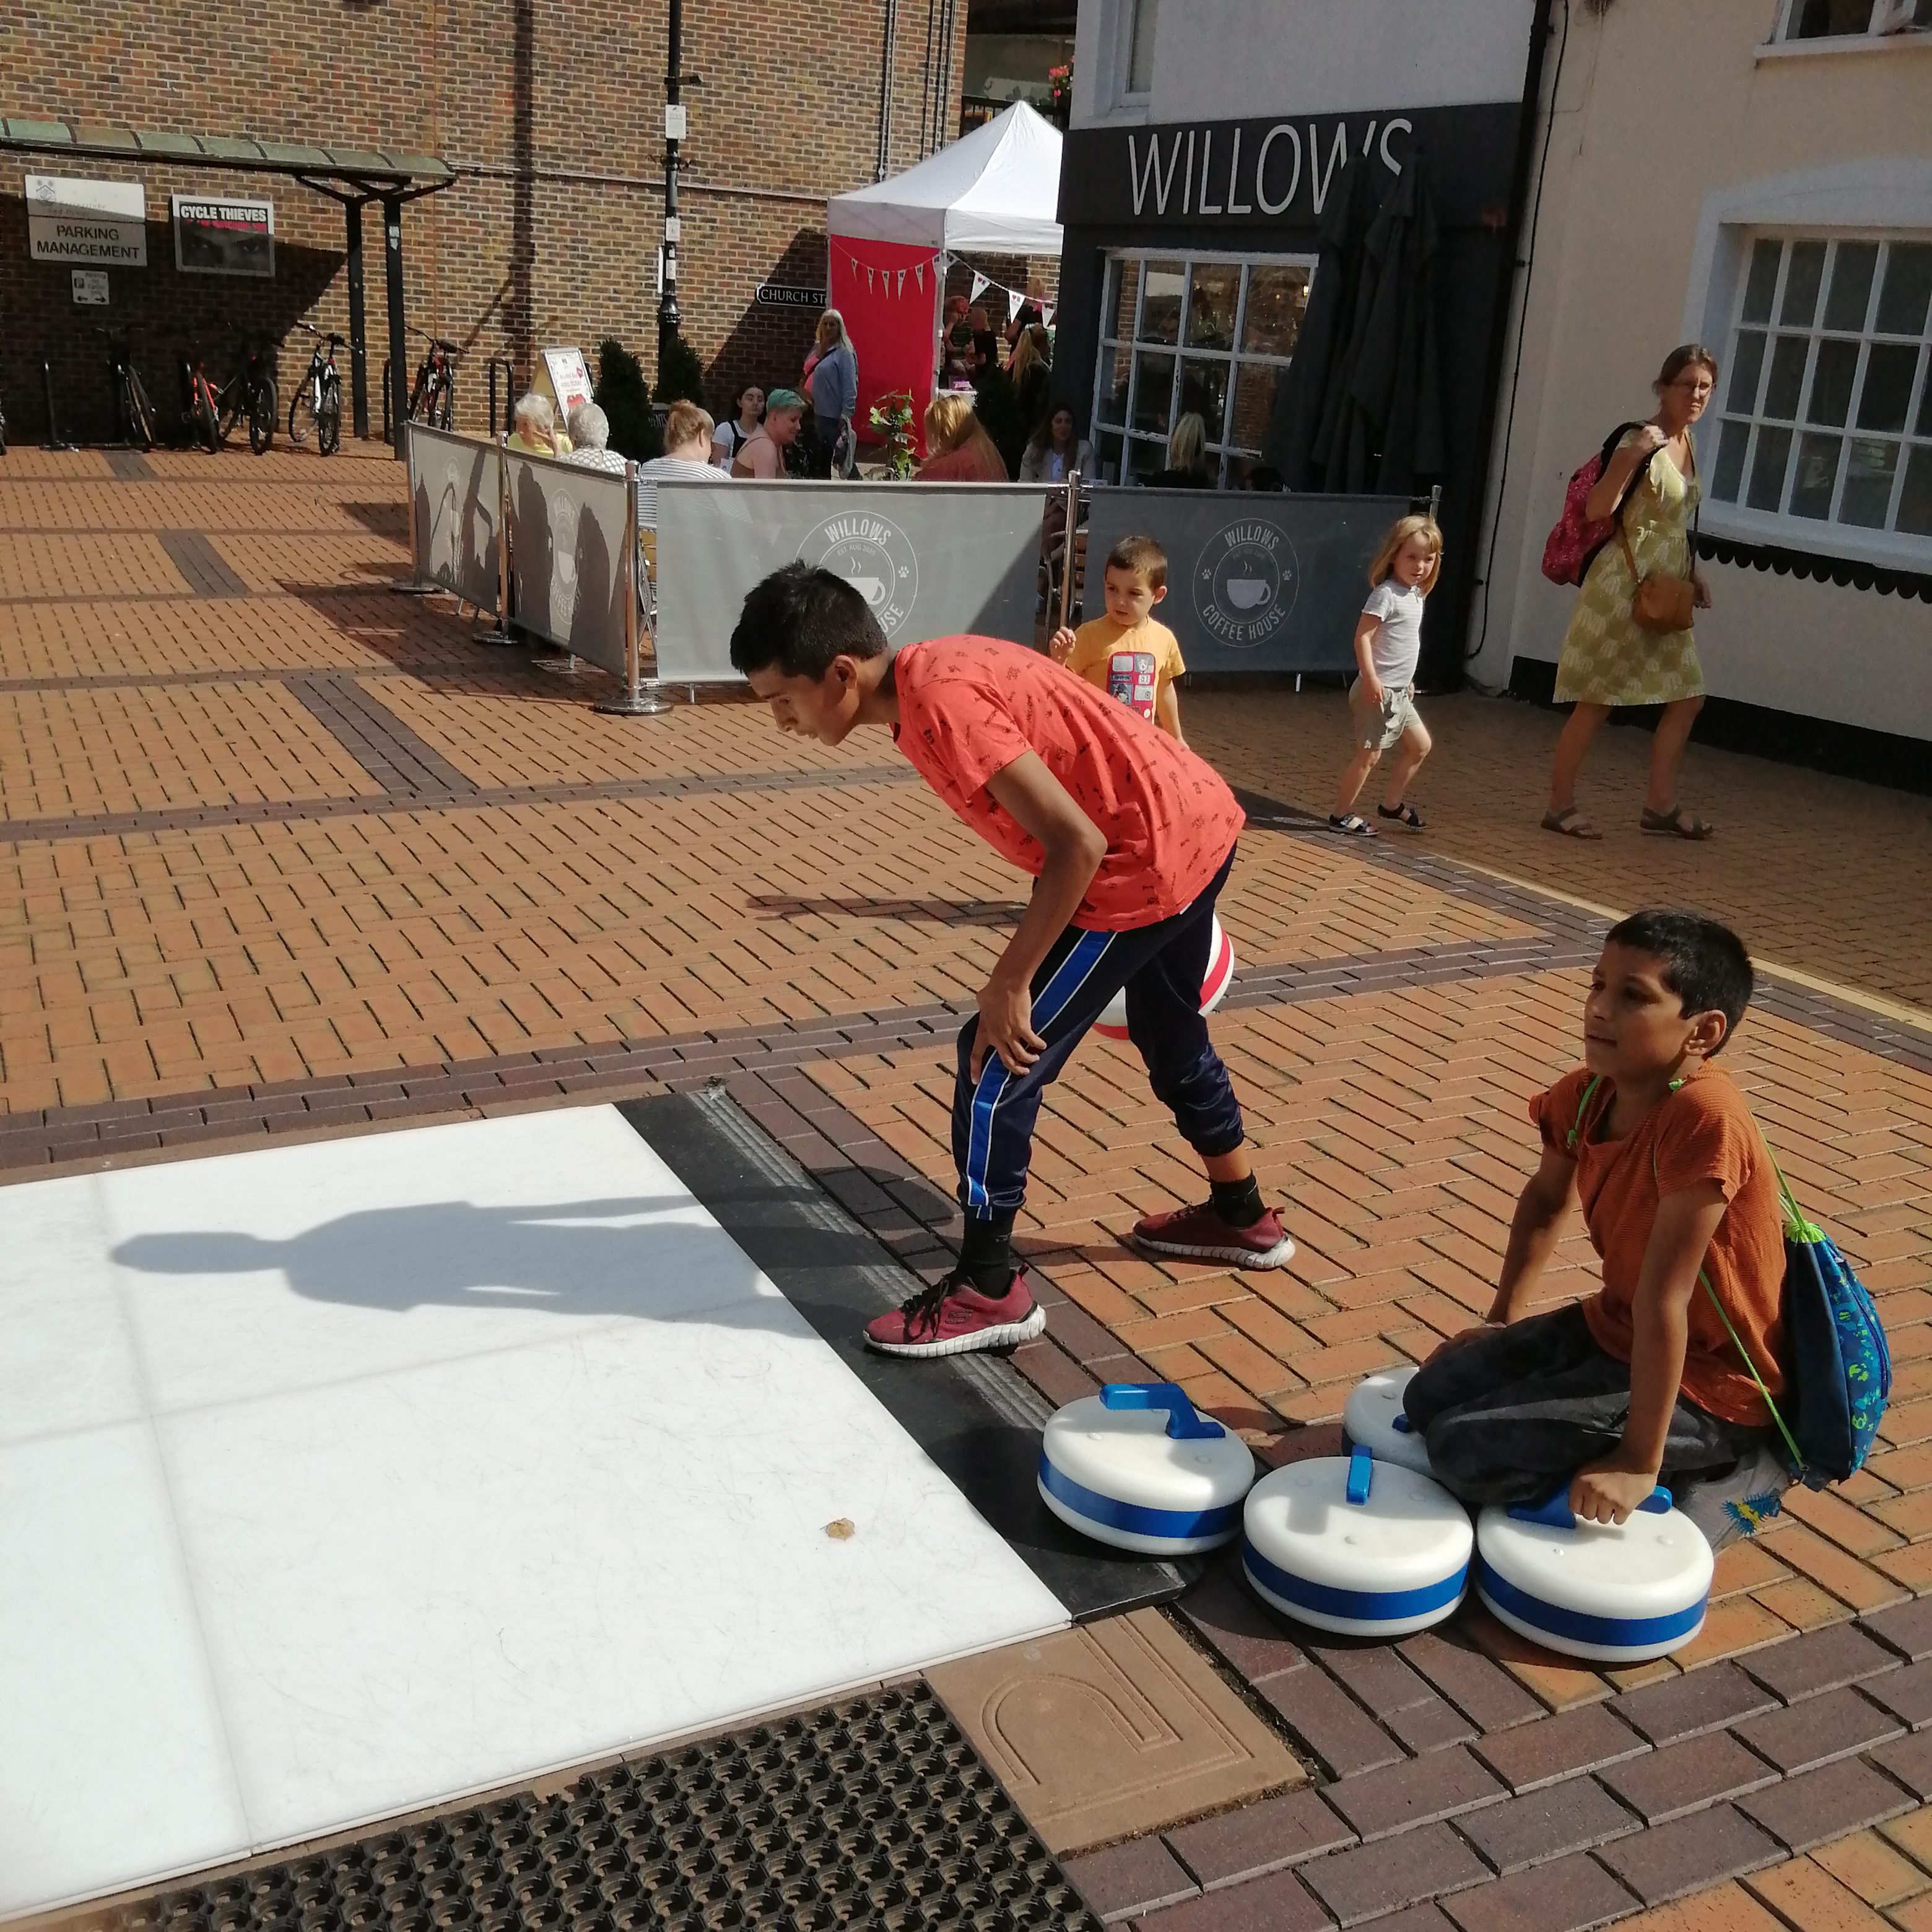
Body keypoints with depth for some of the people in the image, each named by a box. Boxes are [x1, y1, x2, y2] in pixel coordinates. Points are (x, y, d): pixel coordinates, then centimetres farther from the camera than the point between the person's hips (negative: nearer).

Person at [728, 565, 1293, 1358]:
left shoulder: (939, 705, -23)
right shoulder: (938, 667, 6)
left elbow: (1079, 844, -27)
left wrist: (1009, 984, -19)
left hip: (1147, 861, -10)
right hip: (1200, 821, 10)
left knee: (996, 1063, -3)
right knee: (1173, 1043, 28)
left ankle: (988, 1290, 9)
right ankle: (1243, 1217, 48)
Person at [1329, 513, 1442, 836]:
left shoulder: (1416, 595, 12)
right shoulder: (1386, 594, -16)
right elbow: (1362, 637, -22)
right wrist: (1370, 678, -27)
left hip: (1398, 692, 10)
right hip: (1378, 690, -10)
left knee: (1420, 746, 17)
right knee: (1370, 754, -7)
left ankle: (1391, 803, 29)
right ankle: (1342, 814, 3)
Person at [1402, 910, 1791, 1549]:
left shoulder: (1704, 1117, -32)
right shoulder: (1585, 1095, -8)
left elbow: (1662, 1299, -30)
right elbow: (1545, 1200, 14)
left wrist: (1639, 1462, -26)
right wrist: (1504, 1321, 18)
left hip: (1703, 1382, -8)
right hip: (1612, 1329, 8)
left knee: (1467, 1450, -16)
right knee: (1430, 1395, 3)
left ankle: (1727, 1473, 0)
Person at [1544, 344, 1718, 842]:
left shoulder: (1687, 443, 12)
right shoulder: (1643, 441, -14)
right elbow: (1596, 510, -24)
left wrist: (1694, 575, 18)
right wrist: (1631, 456, -34)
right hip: (1623, 587, -9)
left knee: (1687, 698, 9)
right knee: (1597, 702, -3)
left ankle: (1661, 805, 17)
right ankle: (1560, 805, 8)